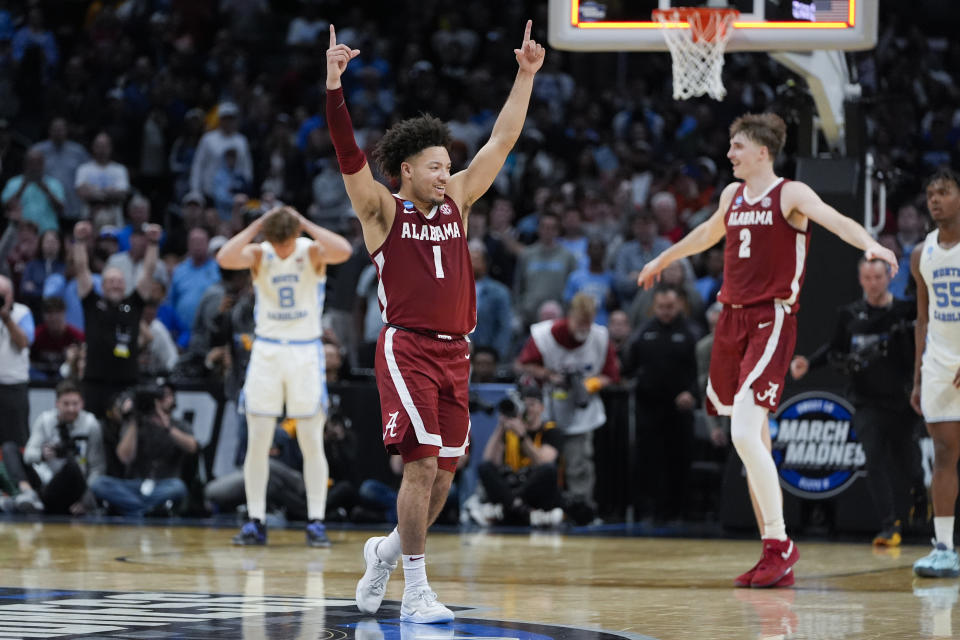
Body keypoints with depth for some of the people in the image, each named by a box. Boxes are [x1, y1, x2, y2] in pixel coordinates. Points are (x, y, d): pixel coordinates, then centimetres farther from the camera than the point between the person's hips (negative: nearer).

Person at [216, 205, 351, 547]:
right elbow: (225, 259, -22)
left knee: (312, 442, -2)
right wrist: (257, 225, -18)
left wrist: (306, 224, -22)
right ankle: (255, 521, 6)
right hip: (267, 350, 2)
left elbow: (343, 251, -28)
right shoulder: (259, 254, -1)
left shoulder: (313, 252, -5)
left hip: (306, 351, -2)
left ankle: (315, 522, 2)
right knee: (257, 441, 0)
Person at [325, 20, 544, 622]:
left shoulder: (458, 201, 13)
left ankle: (387, 550, 32)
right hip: (407, 349, -6)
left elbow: (502, 142, 13)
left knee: (442, 479, 8)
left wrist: (526, 76, 9)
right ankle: (416, 592, -6)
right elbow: (348, 151, -13)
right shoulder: (382, 209, 0)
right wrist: (334, 83, -23)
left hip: (454, 352, 6)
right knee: (422, 465, -12)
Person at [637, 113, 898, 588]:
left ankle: (779, 544, -15)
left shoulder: (791, 194, -6)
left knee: (745, 432, -21)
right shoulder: (732, 195, 15)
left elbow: (835, 220, -24)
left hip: (770, 321, -8)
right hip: (733, 319, 8)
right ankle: (775, 554, 15)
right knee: (752, 441, 9)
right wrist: (662, 260, 51)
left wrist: (870, 245, -44)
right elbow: (709, 233, 36)